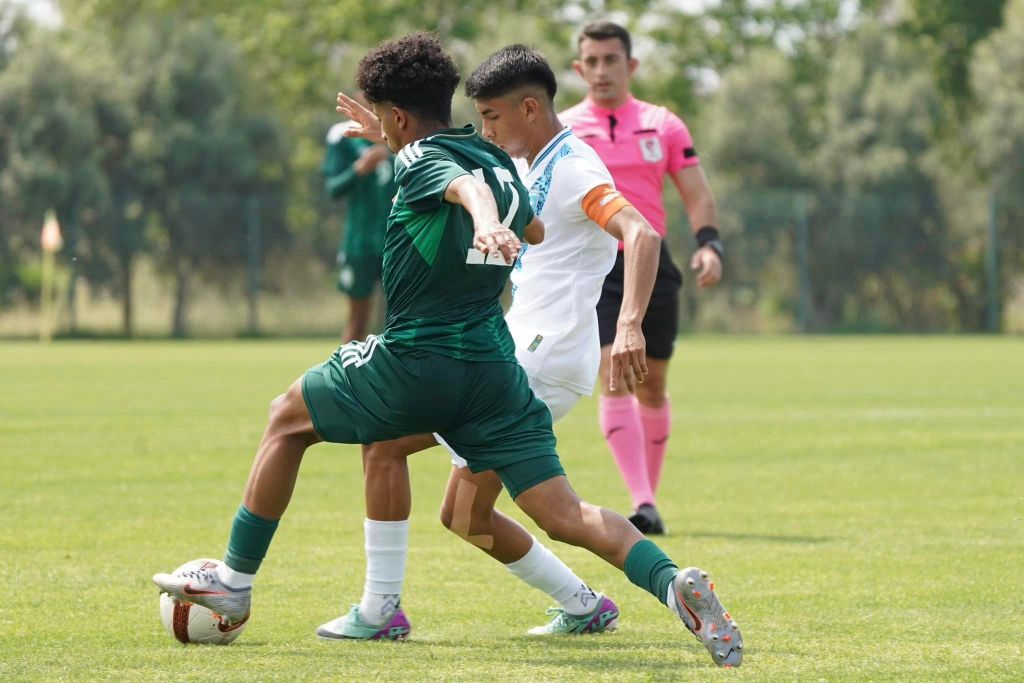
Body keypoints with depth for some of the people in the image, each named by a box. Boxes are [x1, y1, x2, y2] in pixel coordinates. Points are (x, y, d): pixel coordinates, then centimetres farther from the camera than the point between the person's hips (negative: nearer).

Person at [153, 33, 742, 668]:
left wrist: (485, 224, -51)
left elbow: (468, 186, -29)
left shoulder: (423, 158, -5)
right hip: (497, 371, 5)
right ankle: (672, 580, -27)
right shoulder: (500, 162, 15)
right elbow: (536, 229, 35)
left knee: (289, 417, 19)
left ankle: (234, 579, 22)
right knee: (565, 516, -1)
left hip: (415, 363, -5)